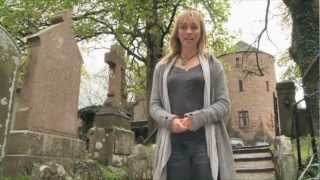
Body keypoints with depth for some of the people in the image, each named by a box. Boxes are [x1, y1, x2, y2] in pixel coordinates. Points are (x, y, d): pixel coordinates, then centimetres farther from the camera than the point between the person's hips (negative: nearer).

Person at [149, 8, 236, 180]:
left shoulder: (212, 64, 10)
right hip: (173, 143, 2)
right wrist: (169, 120, -11)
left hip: (206, 141, -1)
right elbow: (154, 105, 10)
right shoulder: (163, 66, 15)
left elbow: (224, 103, 3)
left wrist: (195, 119, -13)